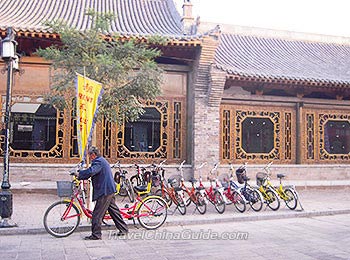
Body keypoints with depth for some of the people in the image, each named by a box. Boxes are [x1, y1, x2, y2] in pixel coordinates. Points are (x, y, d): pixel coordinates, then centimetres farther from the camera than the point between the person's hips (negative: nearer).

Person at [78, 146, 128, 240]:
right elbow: (92, 172, 22)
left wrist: (79, 175, -18)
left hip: (104, 191, -11)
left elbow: (90, 172, -31)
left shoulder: (98, 162, -15)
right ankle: (123, 229, 24)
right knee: (113, 210, 17)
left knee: (97, 214, -5)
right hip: (109, 190, 11)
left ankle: (96, 235, -1)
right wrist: (81, 176, 11)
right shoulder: (102, 160, 20)